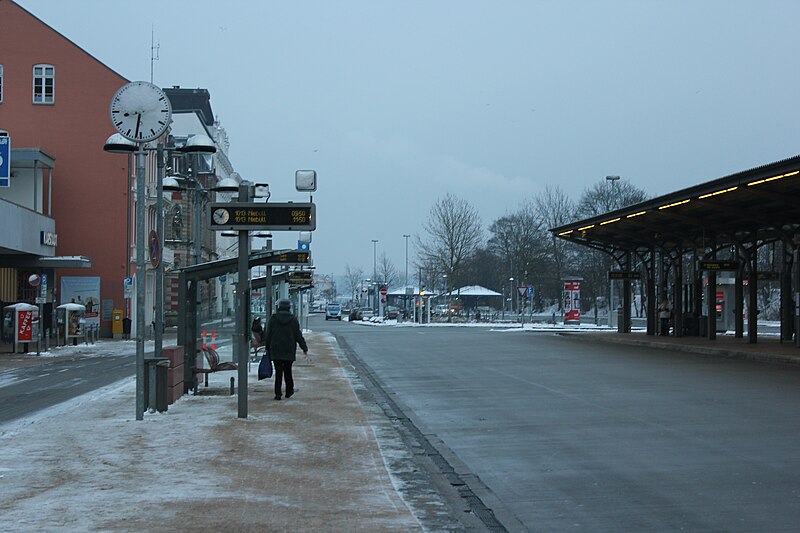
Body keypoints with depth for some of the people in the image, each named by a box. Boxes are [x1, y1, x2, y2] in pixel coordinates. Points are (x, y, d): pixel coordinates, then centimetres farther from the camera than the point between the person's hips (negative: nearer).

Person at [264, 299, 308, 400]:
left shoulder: (273, 319, 0)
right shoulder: (293, 319, -2)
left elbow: (268, 335, 3)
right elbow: (299, 336, 0)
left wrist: (267, 347, 11)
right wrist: (304, 348, 8)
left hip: (276, 350, 0)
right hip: (289, 350, 0)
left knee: (278, 372, 0)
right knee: (288, 371, 13)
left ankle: (278, 393, -4)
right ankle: (289, 391, 21)